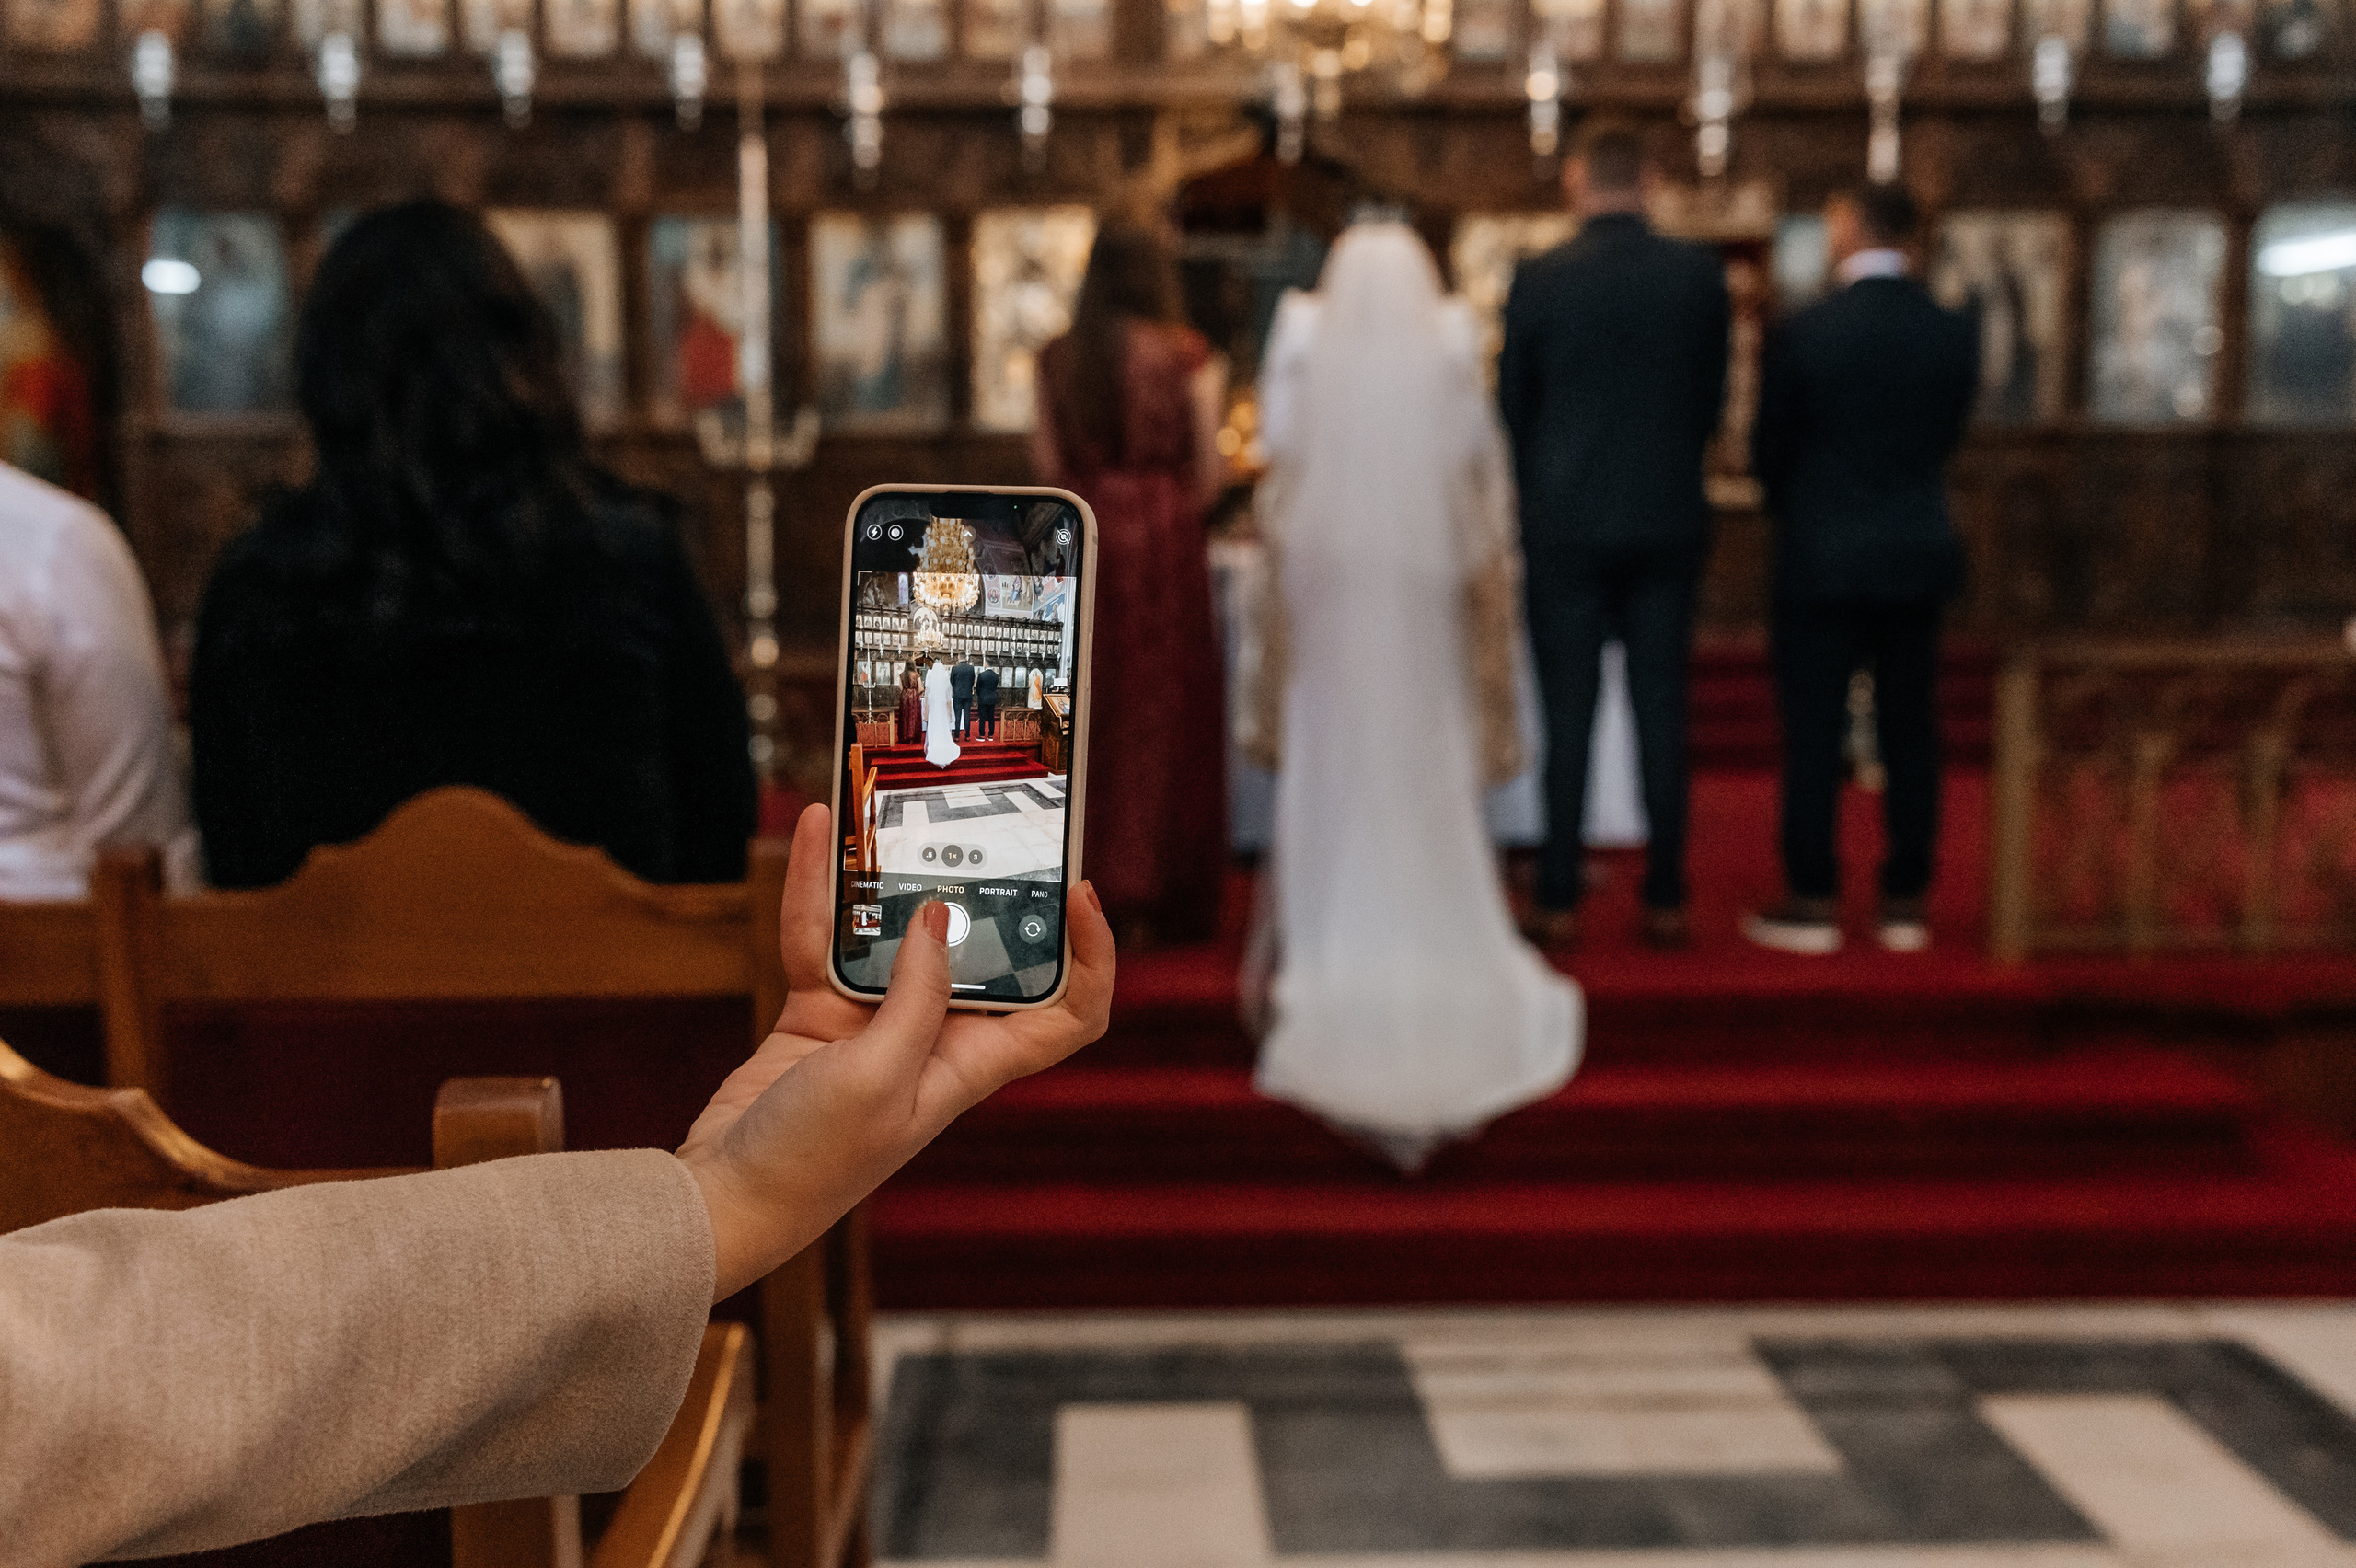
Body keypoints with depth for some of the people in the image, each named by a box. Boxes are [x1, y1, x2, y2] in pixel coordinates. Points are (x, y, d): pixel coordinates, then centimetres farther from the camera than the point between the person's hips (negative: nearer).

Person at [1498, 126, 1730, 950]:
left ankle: (1559, 898, 8)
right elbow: (1712, 397, 8)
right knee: (1661, 707, 6)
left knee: (1568, 712, 3)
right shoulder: (1699, 273, 0)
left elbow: (1512, 404, 2)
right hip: (1668, 519, 2)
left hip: (1565, 523, -1)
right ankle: (1665, 898, 11)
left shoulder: (1538, 278, -6)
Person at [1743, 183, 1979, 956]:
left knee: (1813, 733, 3)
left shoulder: (1803, 333, -12)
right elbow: (1947, 436, 7)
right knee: (1909, 732, 9)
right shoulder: (1956, 333, -1)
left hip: (1820, 554, -4)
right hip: (1917, 555, 4)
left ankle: (1813, 902, 7)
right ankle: (1905, 903, 15)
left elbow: (1768, 449, -3)